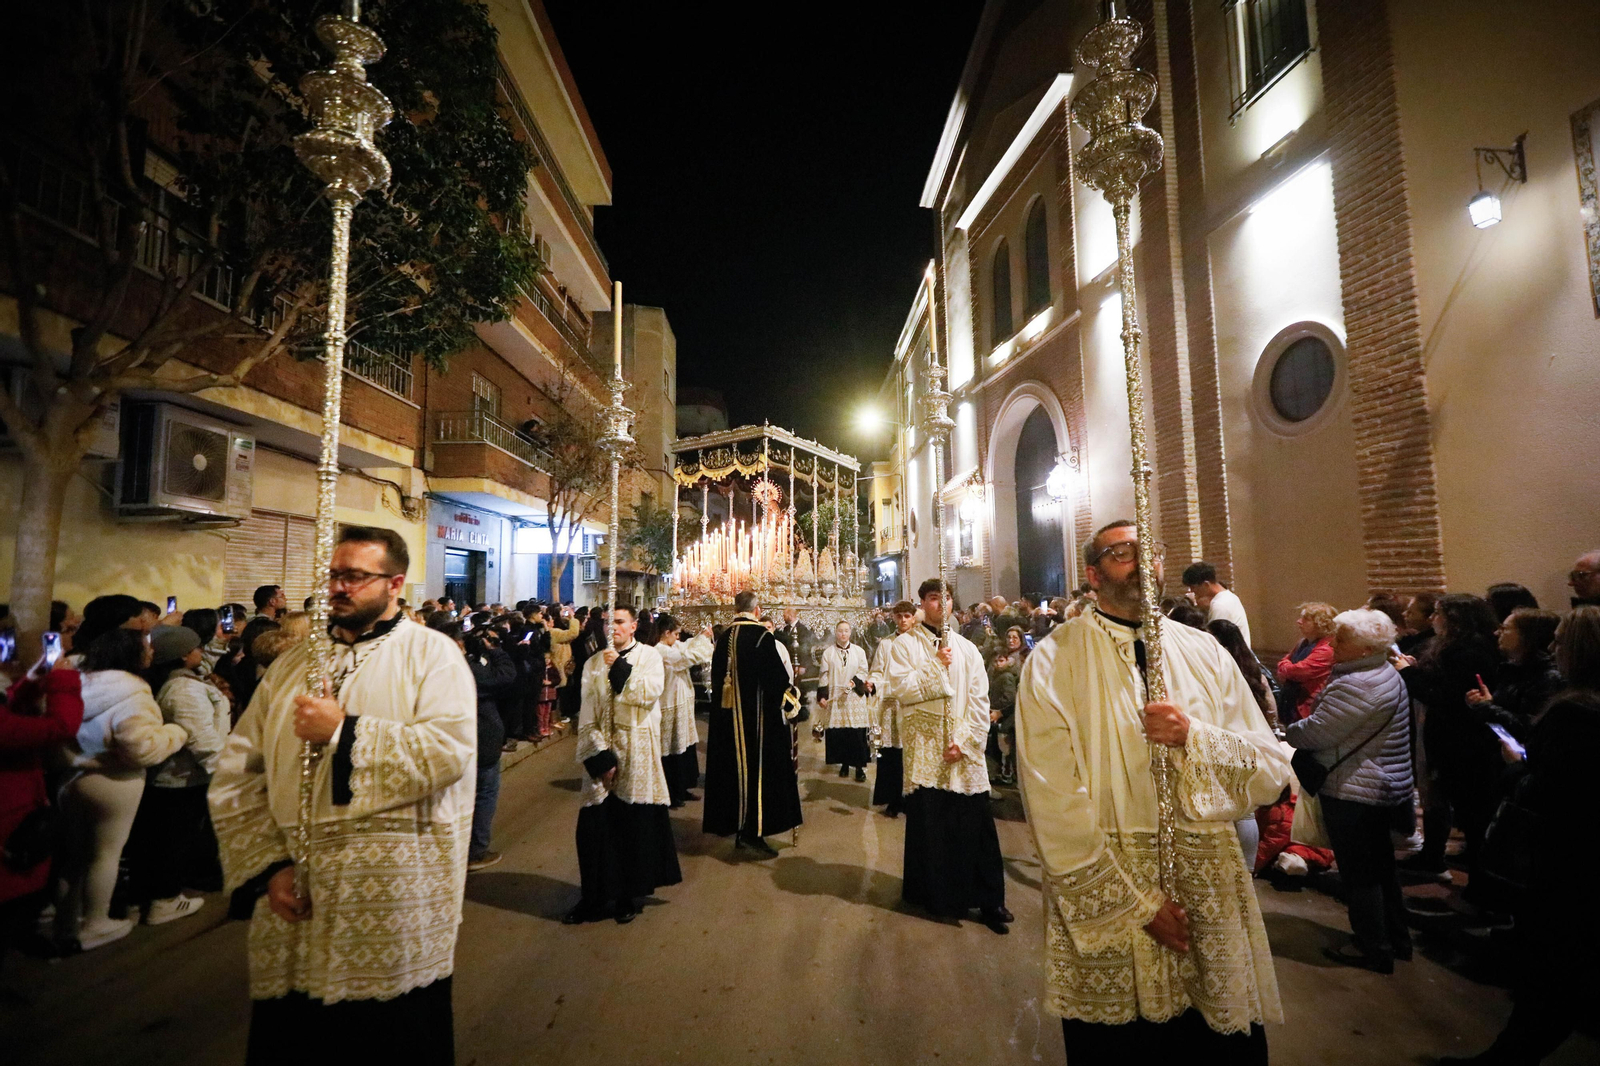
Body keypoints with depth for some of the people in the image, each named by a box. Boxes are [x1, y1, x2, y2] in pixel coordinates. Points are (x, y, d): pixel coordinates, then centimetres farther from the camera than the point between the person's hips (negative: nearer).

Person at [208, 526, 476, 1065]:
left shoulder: (430, 652, -5)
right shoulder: (293, 663, 11)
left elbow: (448, 751, -20)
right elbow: (236, 775, 7)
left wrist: (344, 731, -17)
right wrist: (267, 866, -5)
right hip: (294, 907, 5)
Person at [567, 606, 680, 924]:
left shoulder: (649, 656, 1)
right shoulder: (594, 664, 7)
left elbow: (649, 693, -16)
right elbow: (586, 717, 2)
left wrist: (620, 667, -19)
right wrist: (599, 755, -8)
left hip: (637, 756, -2)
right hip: (603, 754, 2)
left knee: (634, 825, 4)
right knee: (596, 826, 3)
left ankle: (628, 896, 21)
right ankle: (596, 897, 19)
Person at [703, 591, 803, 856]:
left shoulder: (724, 638, 4)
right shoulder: (762, 636, -15)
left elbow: (717, 679, 12)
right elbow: (778, 677, -15)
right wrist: (790, 704, 1)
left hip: (727, 716, 7)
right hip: (758, 716, -6)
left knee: (735, 767, 15)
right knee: (759, 769, 2)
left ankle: (736, 824, 24)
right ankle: (753, 831, 5)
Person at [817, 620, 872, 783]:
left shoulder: (858, 651, 7)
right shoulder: (828, 652, 6)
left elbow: (864, 671, 5)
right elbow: (823, 675, 4)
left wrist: (855, 681, -14)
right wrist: (822, 695, -3)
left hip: (854, 696, 0)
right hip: (834, 696, 0)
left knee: (857, 732, -6)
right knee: (838, 732, -1)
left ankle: (859, 766, 0)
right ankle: (844, 763, 13)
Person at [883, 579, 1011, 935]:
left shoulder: (966, 648, 9)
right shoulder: (904, 644, 1)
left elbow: (980, 701, 3)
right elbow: (898, 688, -13)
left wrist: (965, 741, -7)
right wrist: (936, 665, -12)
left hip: (965, 753, 2)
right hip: (924, 750, -2)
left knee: (976, 825, 2)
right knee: (928, 822, 5)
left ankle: (988, 900, 14)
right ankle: (935, 895, 22)